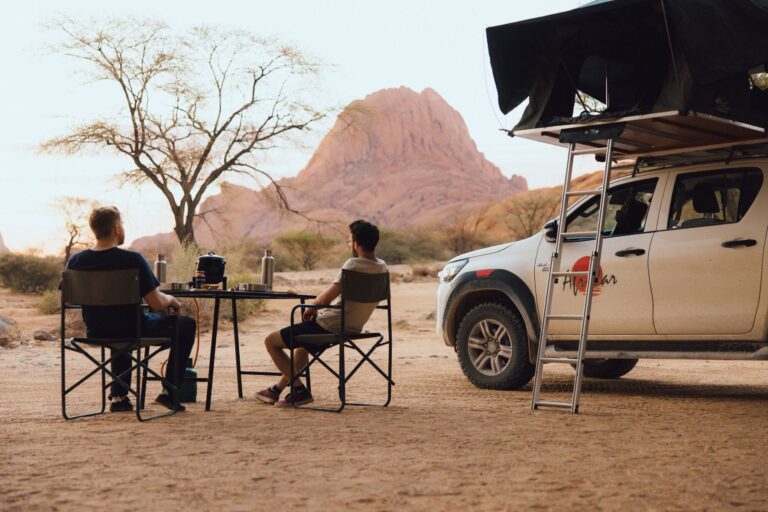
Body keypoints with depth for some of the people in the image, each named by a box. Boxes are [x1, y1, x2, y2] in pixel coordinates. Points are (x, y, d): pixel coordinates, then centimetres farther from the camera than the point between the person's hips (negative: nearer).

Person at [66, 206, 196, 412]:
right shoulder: (132, 260, -21)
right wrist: (171, 300, 3)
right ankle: (170, 392, 16)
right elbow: (157, 304, -20)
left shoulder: (75, 261, -7)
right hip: (132, 331, -5)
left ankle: (119, 396, 37)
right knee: (186, 325, 18)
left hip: (95, 332, 5)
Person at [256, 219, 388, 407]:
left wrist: (311, 308, -5)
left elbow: (326, 298, -28)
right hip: (352, 328, 9)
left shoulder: (354, 264, -22)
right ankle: (277, 389, 39)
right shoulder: (382, 267, 4)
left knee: (271, 341, 5)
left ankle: (300, 390, 4)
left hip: (329, 327, -9)